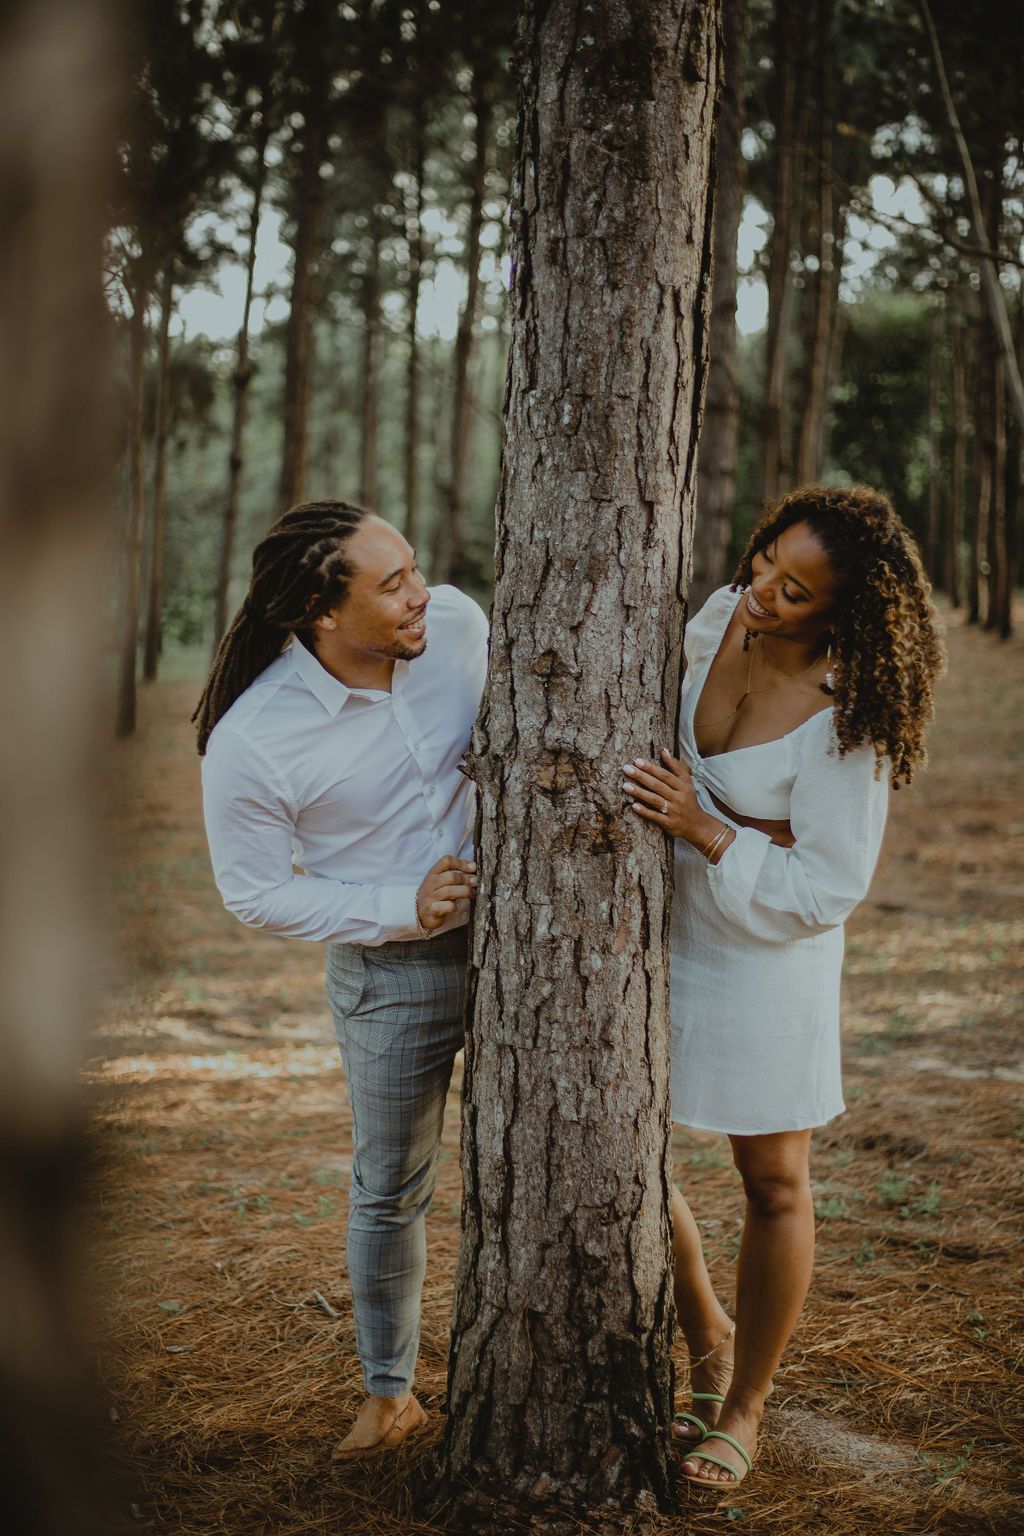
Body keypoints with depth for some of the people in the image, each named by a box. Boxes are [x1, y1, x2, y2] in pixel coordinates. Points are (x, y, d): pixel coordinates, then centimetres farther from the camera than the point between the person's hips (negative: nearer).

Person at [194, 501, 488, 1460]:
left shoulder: (457, 623, -13)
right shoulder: (249, 742, -24)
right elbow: (256, 895, -12)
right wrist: (403, 908, -20)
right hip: (392, 971, -3)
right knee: (390, 1189, 14)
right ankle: (389, 1394, 36)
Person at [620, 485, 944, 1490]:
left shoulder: (848, 719, -23)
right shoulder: (721, 617, -6)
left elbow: (827, 890, -20)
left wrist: (706, 830, -27)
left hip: (766, 954, -5)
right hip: (655, 928, 6)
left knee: (773, 1184, 7)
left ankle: (743, 1408, 28)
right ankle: (709, 1340, 32)